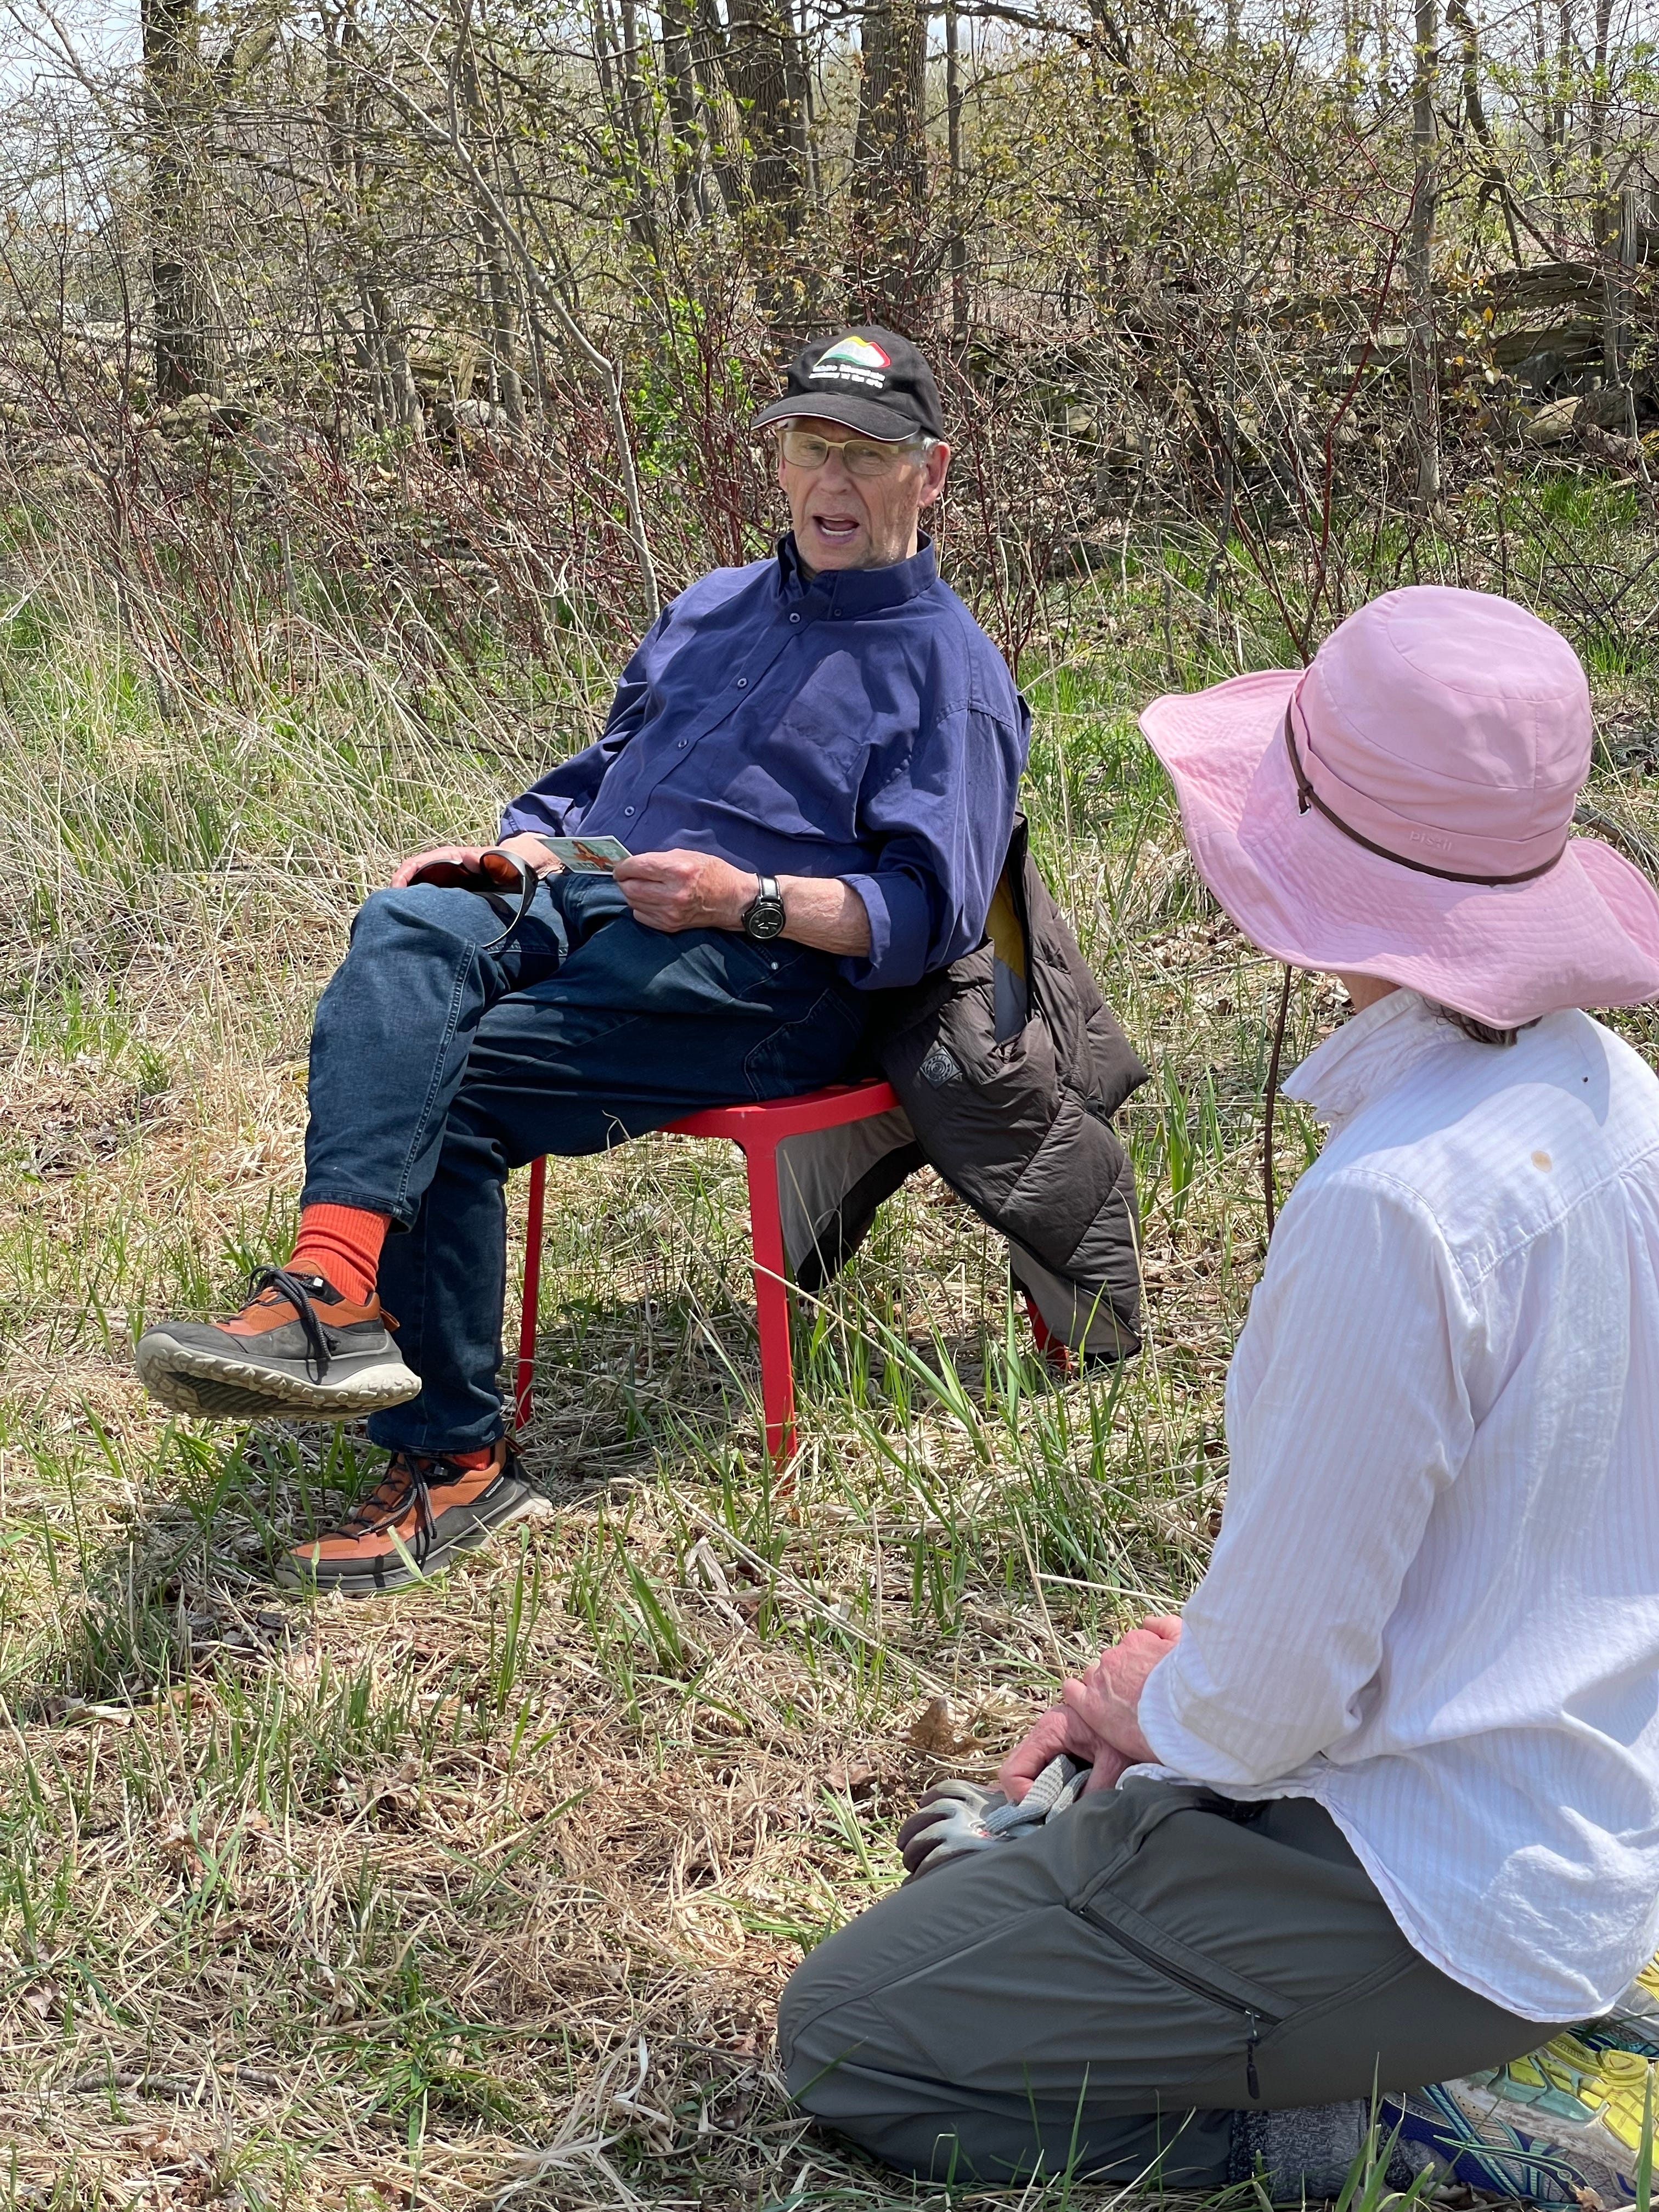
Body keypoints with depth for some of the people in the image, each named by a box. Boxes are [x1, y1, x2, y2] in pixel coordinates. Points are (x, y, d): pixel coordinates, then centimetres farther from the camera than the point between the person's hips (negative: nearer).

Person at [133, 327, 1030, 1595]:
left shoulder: (951, 671, 6)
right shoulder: (715, 607, 28)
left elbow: (928, 914, -4)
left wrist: (747, 900, -19)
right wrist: (518, 847, 10)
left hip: (759, 980, -6)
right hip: (586, 907, 6)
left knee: (440, 1089, -28)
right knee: (410, 928, -30)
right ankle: (336, 1285, -41)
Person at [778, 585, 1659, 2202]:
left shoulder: (1393, 1204, -32)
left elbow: (1277, 1689, -24)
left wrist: (1157, 1712, -1)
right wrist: (1191, 1672, 9)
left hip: (1429, 1898, -9)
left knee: (845, 2038, 5)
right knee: (1045, 1808, 28)